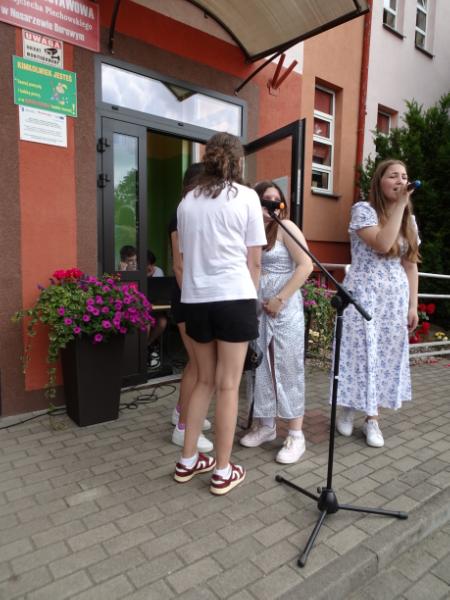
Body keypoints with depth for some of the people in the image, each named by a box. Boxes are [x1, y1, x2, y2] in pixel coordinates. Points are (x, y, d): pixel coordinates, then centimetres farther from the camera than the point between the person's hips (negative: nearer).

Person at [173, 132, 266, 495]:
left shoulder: (187, 201, 11)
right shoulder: (246, 197, -1)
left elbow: (185, 256, 14)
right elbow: (253, 260, 0)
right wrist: (252, 297, 11)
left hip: (196, 300, 5)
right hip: (234, 298, -4)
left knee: (205, 380, 17)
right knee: (228, 385, 3)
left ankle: (187, 461, 26)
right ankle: (223, 472, 15)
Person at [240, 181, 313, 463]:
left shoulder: (286, 228, -3)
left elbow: (305, 266, -10)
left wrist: (280, 299, -14)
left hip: (285, 308, -4)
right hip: (255, 309, 5)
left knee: (288, 368, -1)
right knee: (259, 367, 10)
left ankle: (296, 435, 9)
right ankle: (266, 426, 26)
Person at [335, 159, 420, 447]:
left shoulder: (409, 219, 12)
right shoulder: (363, 209, -6)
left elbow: (410, 265, 11)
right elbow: (382, 244, -22)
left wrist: (413, 305, 6)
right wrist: (400, 204, -15)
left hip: (396, 297, 6)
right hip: (364, 294, -5)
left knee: (388, 355, 6)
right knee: (361, 353, -1)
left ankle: (372, 419, 18)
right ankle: (348, 410, 19)